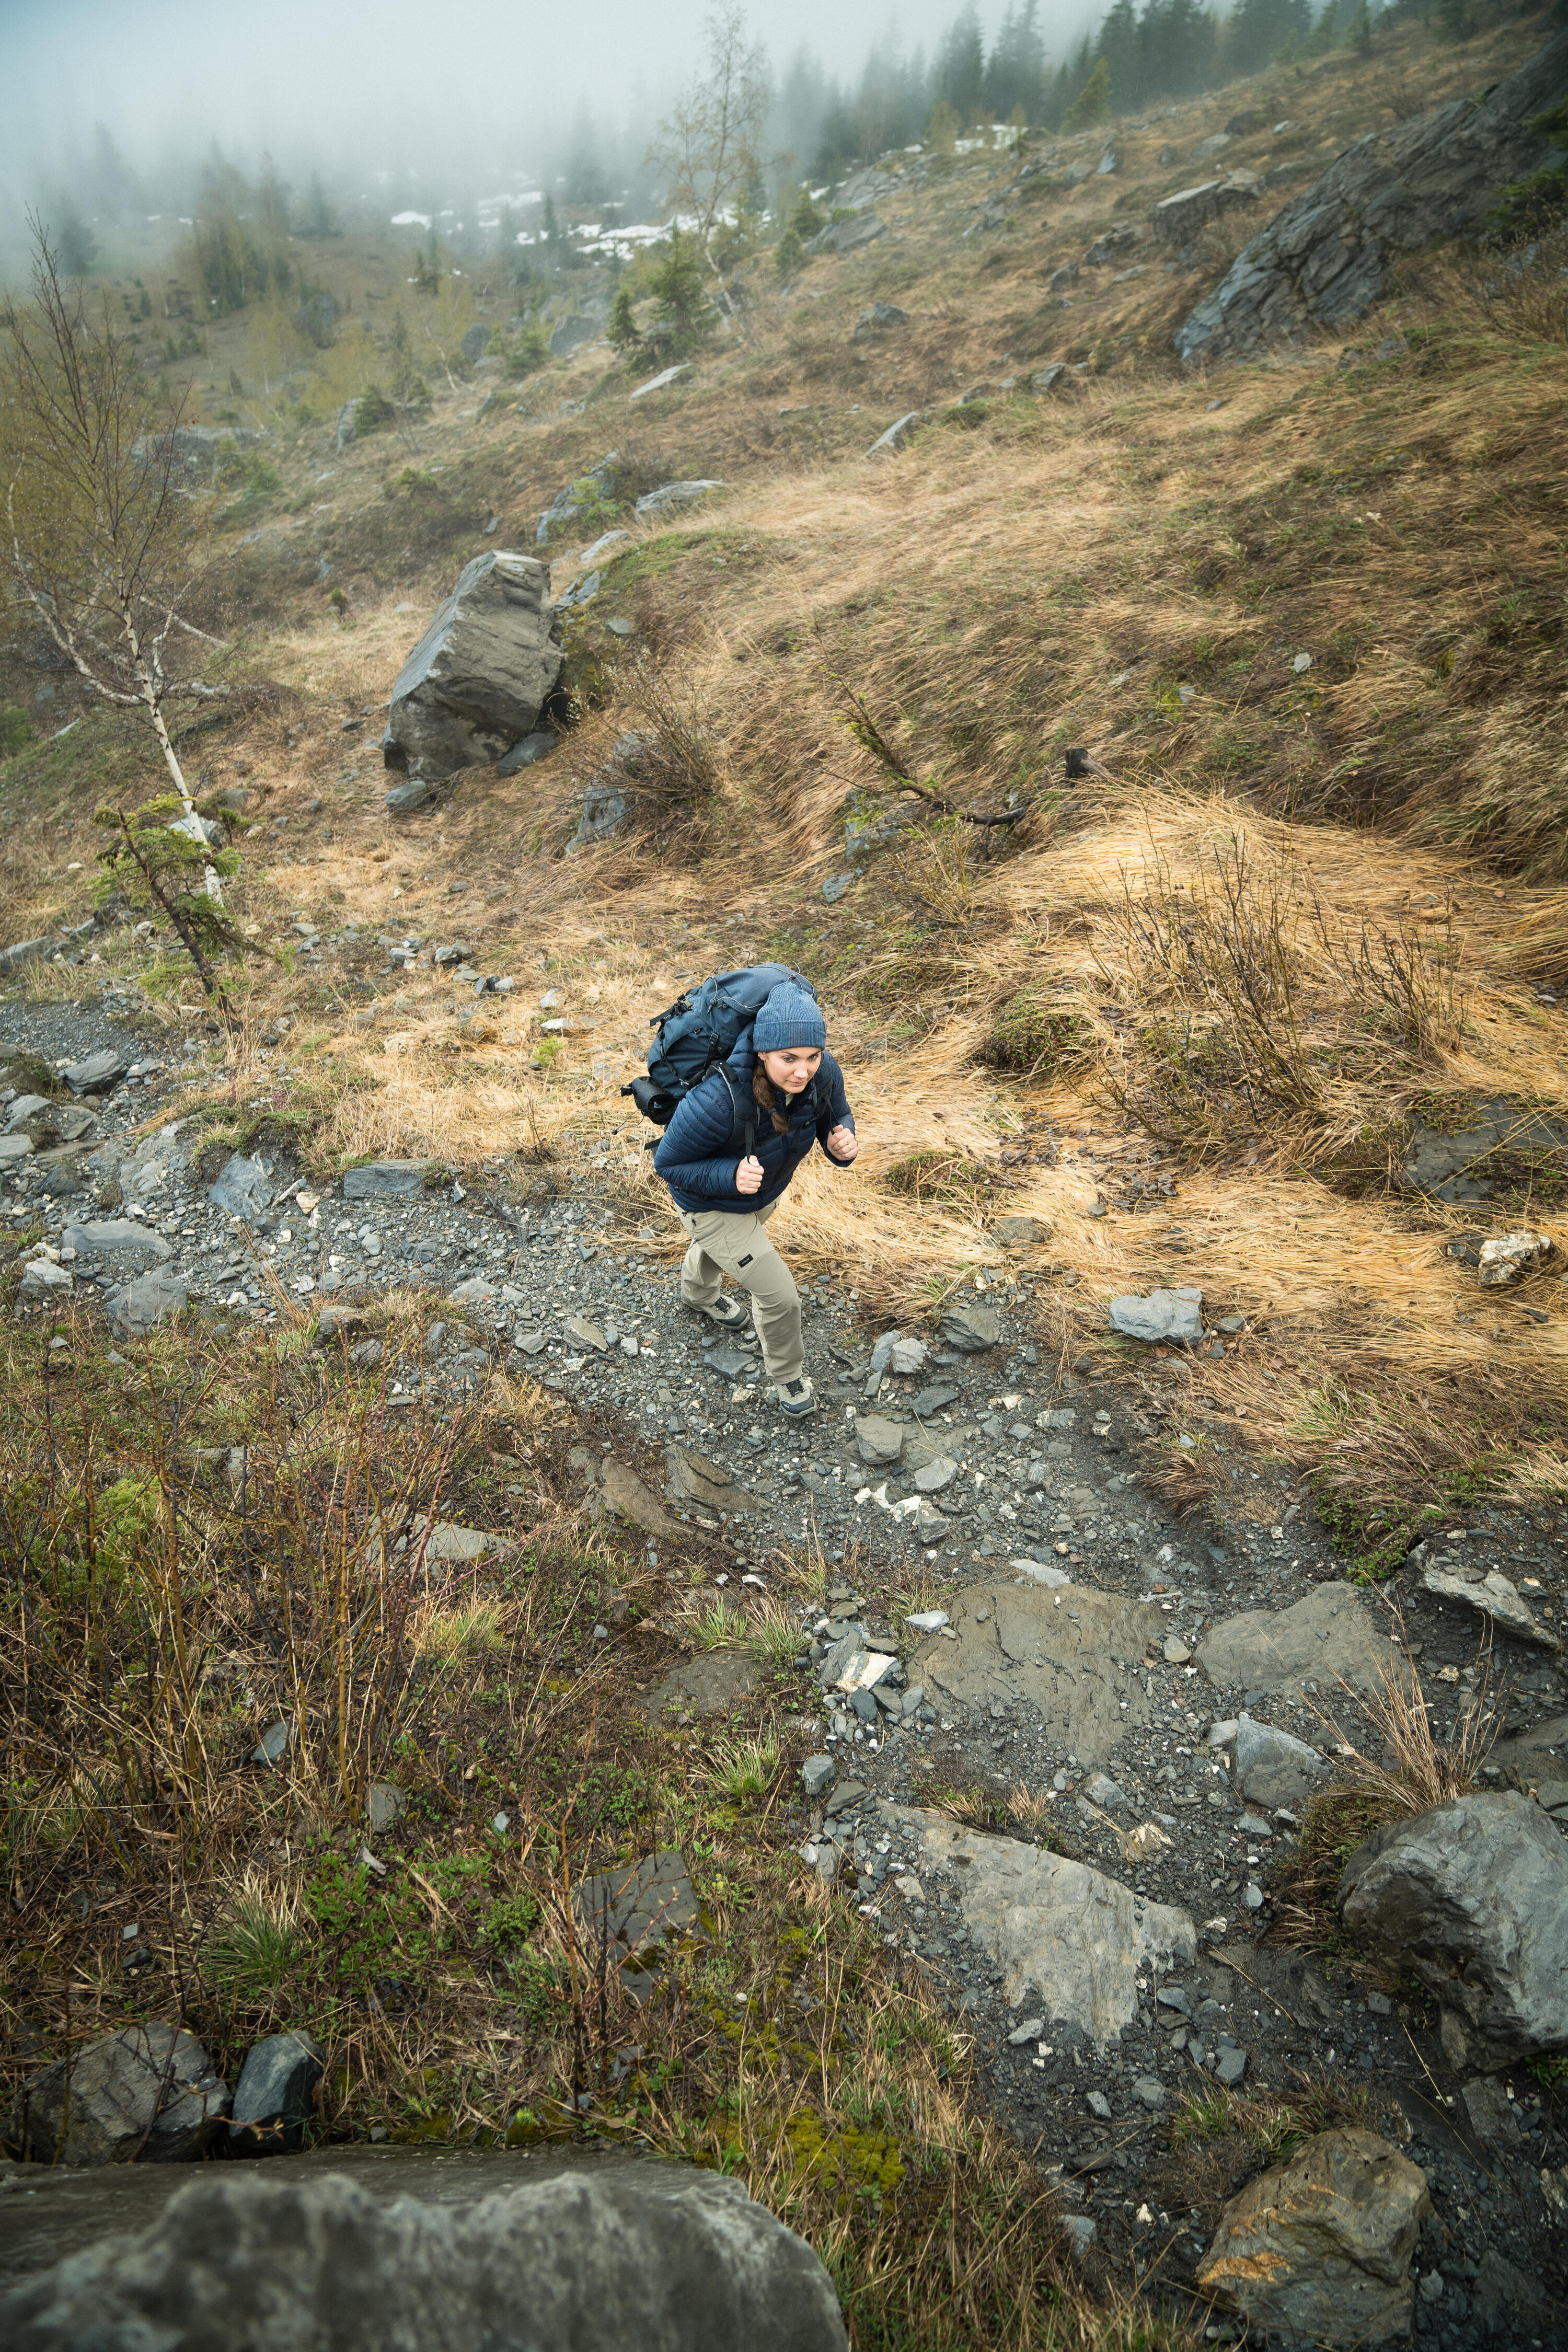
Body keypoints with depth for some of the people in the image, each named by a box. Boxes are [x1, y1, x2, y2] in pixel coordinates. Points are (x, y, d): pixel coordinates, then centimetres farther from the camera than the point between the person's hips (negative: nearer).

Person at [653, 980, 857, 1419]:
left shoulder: (824, 1073, -31)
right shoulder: (717, 1102, -45)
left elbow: (835, 1116, -8)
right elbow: (669, 1163, -29)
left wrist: (841, 1141, -32)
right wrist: (731, 1176, -45)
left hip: (766, 1192, 6)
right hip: (711, 1206, -6)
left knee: (717, 1245, 37)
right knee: (779, 1294, -2)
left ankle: (699, 1295, 74)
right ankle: (786, 1375, 32)